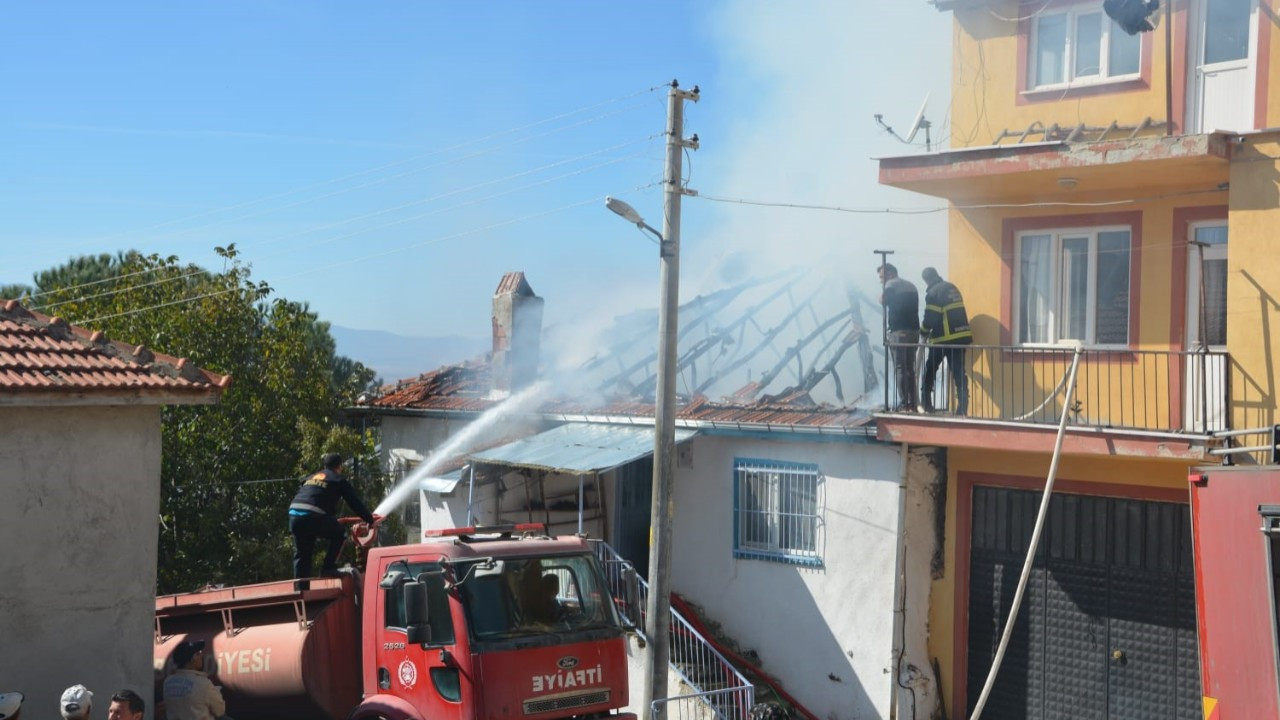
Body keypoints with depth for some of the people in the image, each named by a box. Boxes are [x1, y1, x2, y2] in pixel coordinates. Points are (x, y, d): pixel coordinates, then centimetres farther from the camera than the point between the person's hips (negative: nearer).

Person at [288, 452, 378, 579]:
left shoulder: (311, 477, 30)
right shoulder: (338, 480, 13)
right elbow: (356, 502, 14)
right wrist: (370, 519, 26)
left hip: (294, 513, 6)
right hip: (314, 516, -6)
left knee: (301, 554, 14)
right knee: (338, 534, 17)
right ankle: (328, 568, 9)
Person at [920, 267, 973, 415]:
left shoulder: (933, 293, -9)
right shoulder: (952, 288, 15)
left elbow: (930, 318, -12)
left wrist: (924, 331, 8)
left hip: (944, 338, -6)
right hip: (961, 336, 6)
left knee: (930, 370, 10)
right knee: (959, 372, 4)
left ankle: (926, 404, 14)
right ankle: (962, 409, -3)